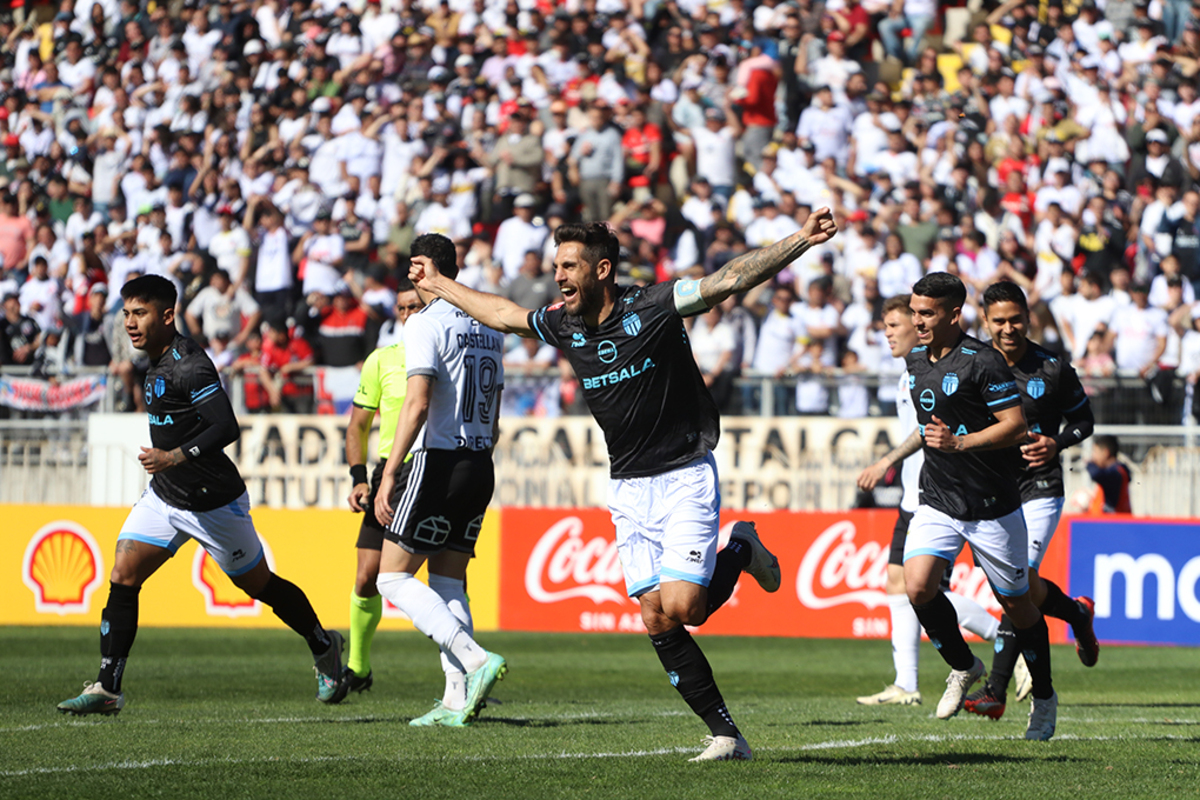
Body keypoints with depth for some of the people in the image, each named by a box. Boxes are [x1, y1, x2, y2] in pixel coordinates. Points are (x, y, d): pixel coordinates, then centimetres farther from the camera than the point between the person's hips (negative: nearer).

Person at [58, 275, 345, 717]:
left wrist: (174, 457, -38)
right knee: (122, 578, -8)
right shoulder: (159, 360, 6)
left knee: (258, 584, 9)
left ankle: (324, 647, 33)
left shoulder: (188, 365, -23)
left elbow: (227, 427, -31)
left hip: (213, 504, -8)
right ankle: (107, 688, -8)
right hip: (164, 496, 8)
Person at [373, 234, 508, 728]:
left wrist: (390, 473, -17)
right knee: (448, 583, 11)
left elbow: (418, 404, -18)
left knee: (393, 578, -3)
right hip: (481, 467, 8)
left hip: (439, 462, -8)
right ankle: (457, 699, 2)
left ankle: (476, 659, -19)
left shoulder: (426, 324, -9)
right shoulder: (488, 329, 15)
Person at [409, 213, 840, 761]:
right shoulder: (563, 325, 3)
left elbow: (735, 277, -18)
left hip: (685, 476, -6)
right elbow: (502, 314, 22)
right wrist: (438, 285, 32)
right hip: (629, 490, 6)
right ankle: (725, 734, 2)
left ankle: (740, 552, 14)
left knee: (682, 608, -17)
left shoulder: (652, 309, -14)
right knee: (656, 622, -4)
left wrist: (802, 240, -28)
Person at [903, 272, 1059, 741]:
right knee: (917, 586, -16)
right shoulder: (916, 360, 7)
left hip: (992, 507, -5)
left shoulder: (982, 362, -16)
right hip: (936, 503, 5)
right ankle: (963, 667, 9)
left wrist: (960, 442, -28)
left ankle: (1044, 698, 26)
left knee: (1016, 604, 6)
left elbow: (1016, 425, -19)